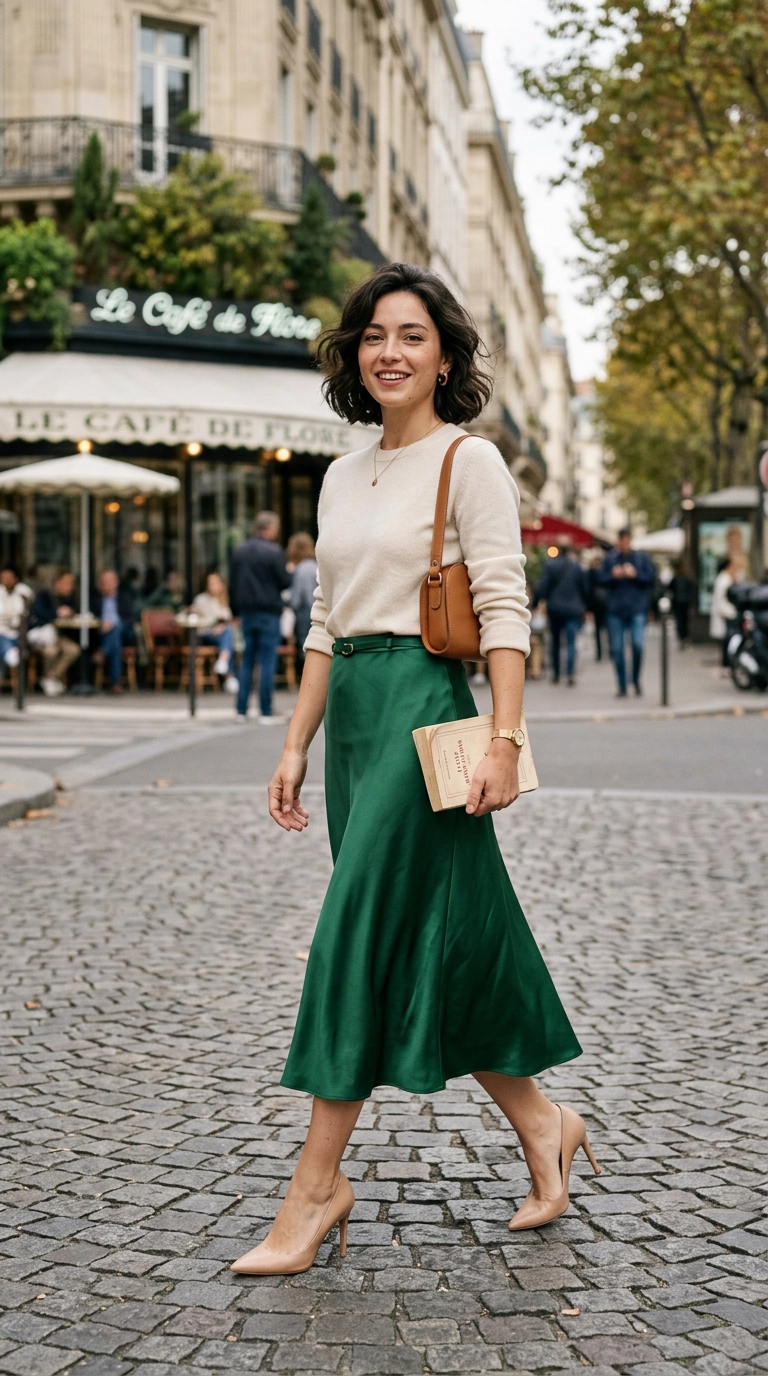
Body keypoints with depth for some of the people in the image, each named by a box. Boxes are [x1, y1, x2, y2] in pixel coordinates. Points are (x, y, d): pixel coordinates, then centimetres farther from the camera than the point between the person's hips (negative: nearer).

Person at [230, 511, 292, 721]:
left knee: (247, 660, 12)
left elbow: (232, 584, 11)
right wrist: (290, 573, 12)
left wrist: (235, 611, 17)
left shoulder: (239, 551, 7)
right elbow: (285, 582, -9)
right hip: (268, 613, -5)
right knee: (268, 661, -2)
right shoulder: (274, 552, -11)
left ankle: (242, 710, 10)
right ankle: (265, 712, -4)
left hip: (246, 612, 6)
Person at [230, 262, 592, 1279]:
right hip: (353, 712, 8)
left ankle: (317, 1186, 1)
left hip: (423, 707, -7)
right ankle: (542, 1125, 26)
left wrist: (505, 741, -19)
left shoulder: (470, 461, -4)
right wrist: (295, 746, 14)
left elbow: (505, 610, -11)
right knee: (431, 942, 10)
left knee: (360, 935, -8)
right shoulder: (343, 478, 16)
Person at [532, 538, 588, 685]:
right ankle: (571, 673, -19)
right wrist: (583, 606, 20)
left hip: (554, 608, 0)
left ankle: (556, 673, 19)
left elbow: (542, 588, -8)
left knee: (555, 641, 15)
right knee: (571, 642, -3)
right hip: (573, 609, 0)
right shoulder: (577, 567, -1)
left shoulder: (550, 566, -6)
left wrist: (535, 604, 3)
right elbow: (585, 589, 5)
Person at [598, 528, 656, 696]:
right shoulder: (609, 558, 6)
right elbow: (602, 579, 5)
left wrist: (635, 575, -11)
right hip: (615, 610, 1)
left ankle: (636, 679, 9)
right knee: (617, 649, 2)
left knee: (637, 644, -14)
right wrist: (613, 575, -13)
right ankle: (622, 686, 12)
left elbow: (651, 578, 2)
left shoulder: (641, 557, 5)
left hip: (637, 608, -1)